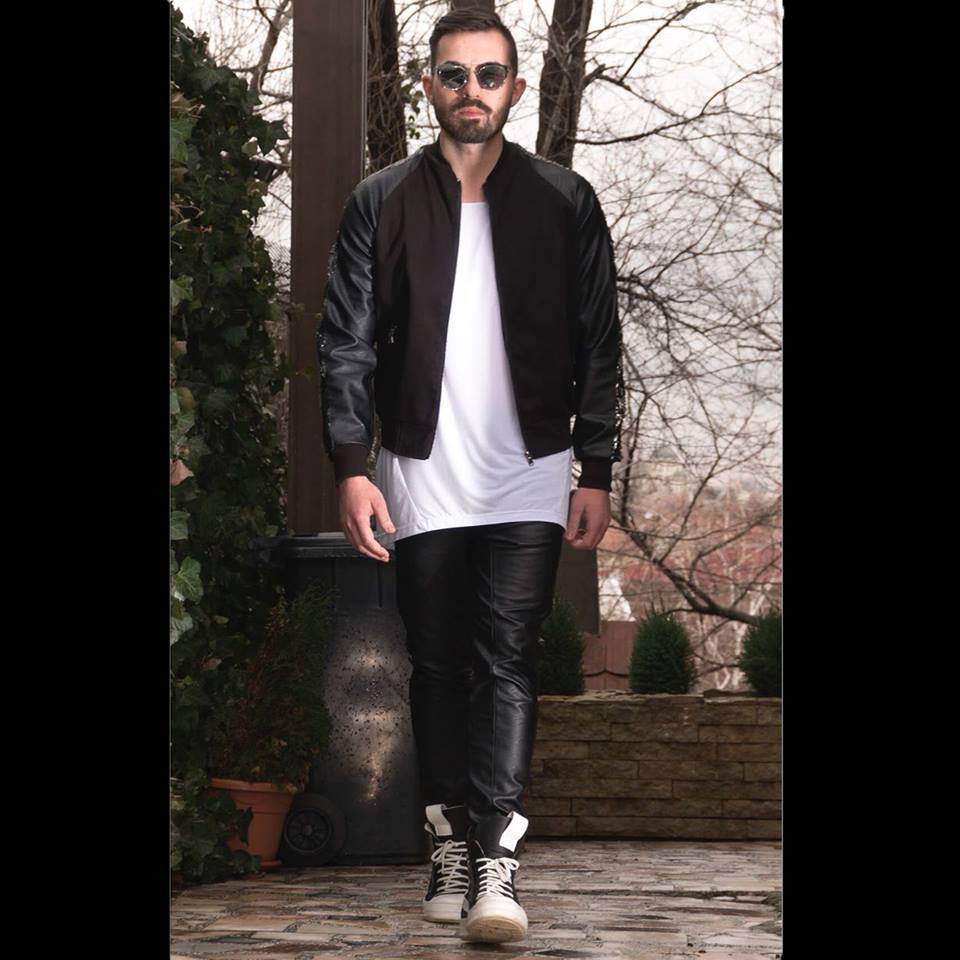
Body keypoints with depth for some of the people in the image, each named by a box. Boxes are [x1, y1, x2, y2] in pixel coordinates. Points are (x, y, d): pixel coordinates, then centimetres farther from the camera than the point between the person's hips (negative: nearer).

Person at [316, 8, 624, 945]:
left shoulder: (564, 203, 5)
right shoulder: (380, 203, 6)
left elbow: (598, 347, 6)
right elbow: (346, 342, 2)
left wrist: (595, 472, 0)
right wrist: (351, 466, -8)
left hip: (528, 480, -1)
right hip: (421, 478, 2)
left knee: (507, 661, -11)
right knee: (438, 667, 7)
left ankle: (497, 861, -17)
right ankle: (452, 844, 17)